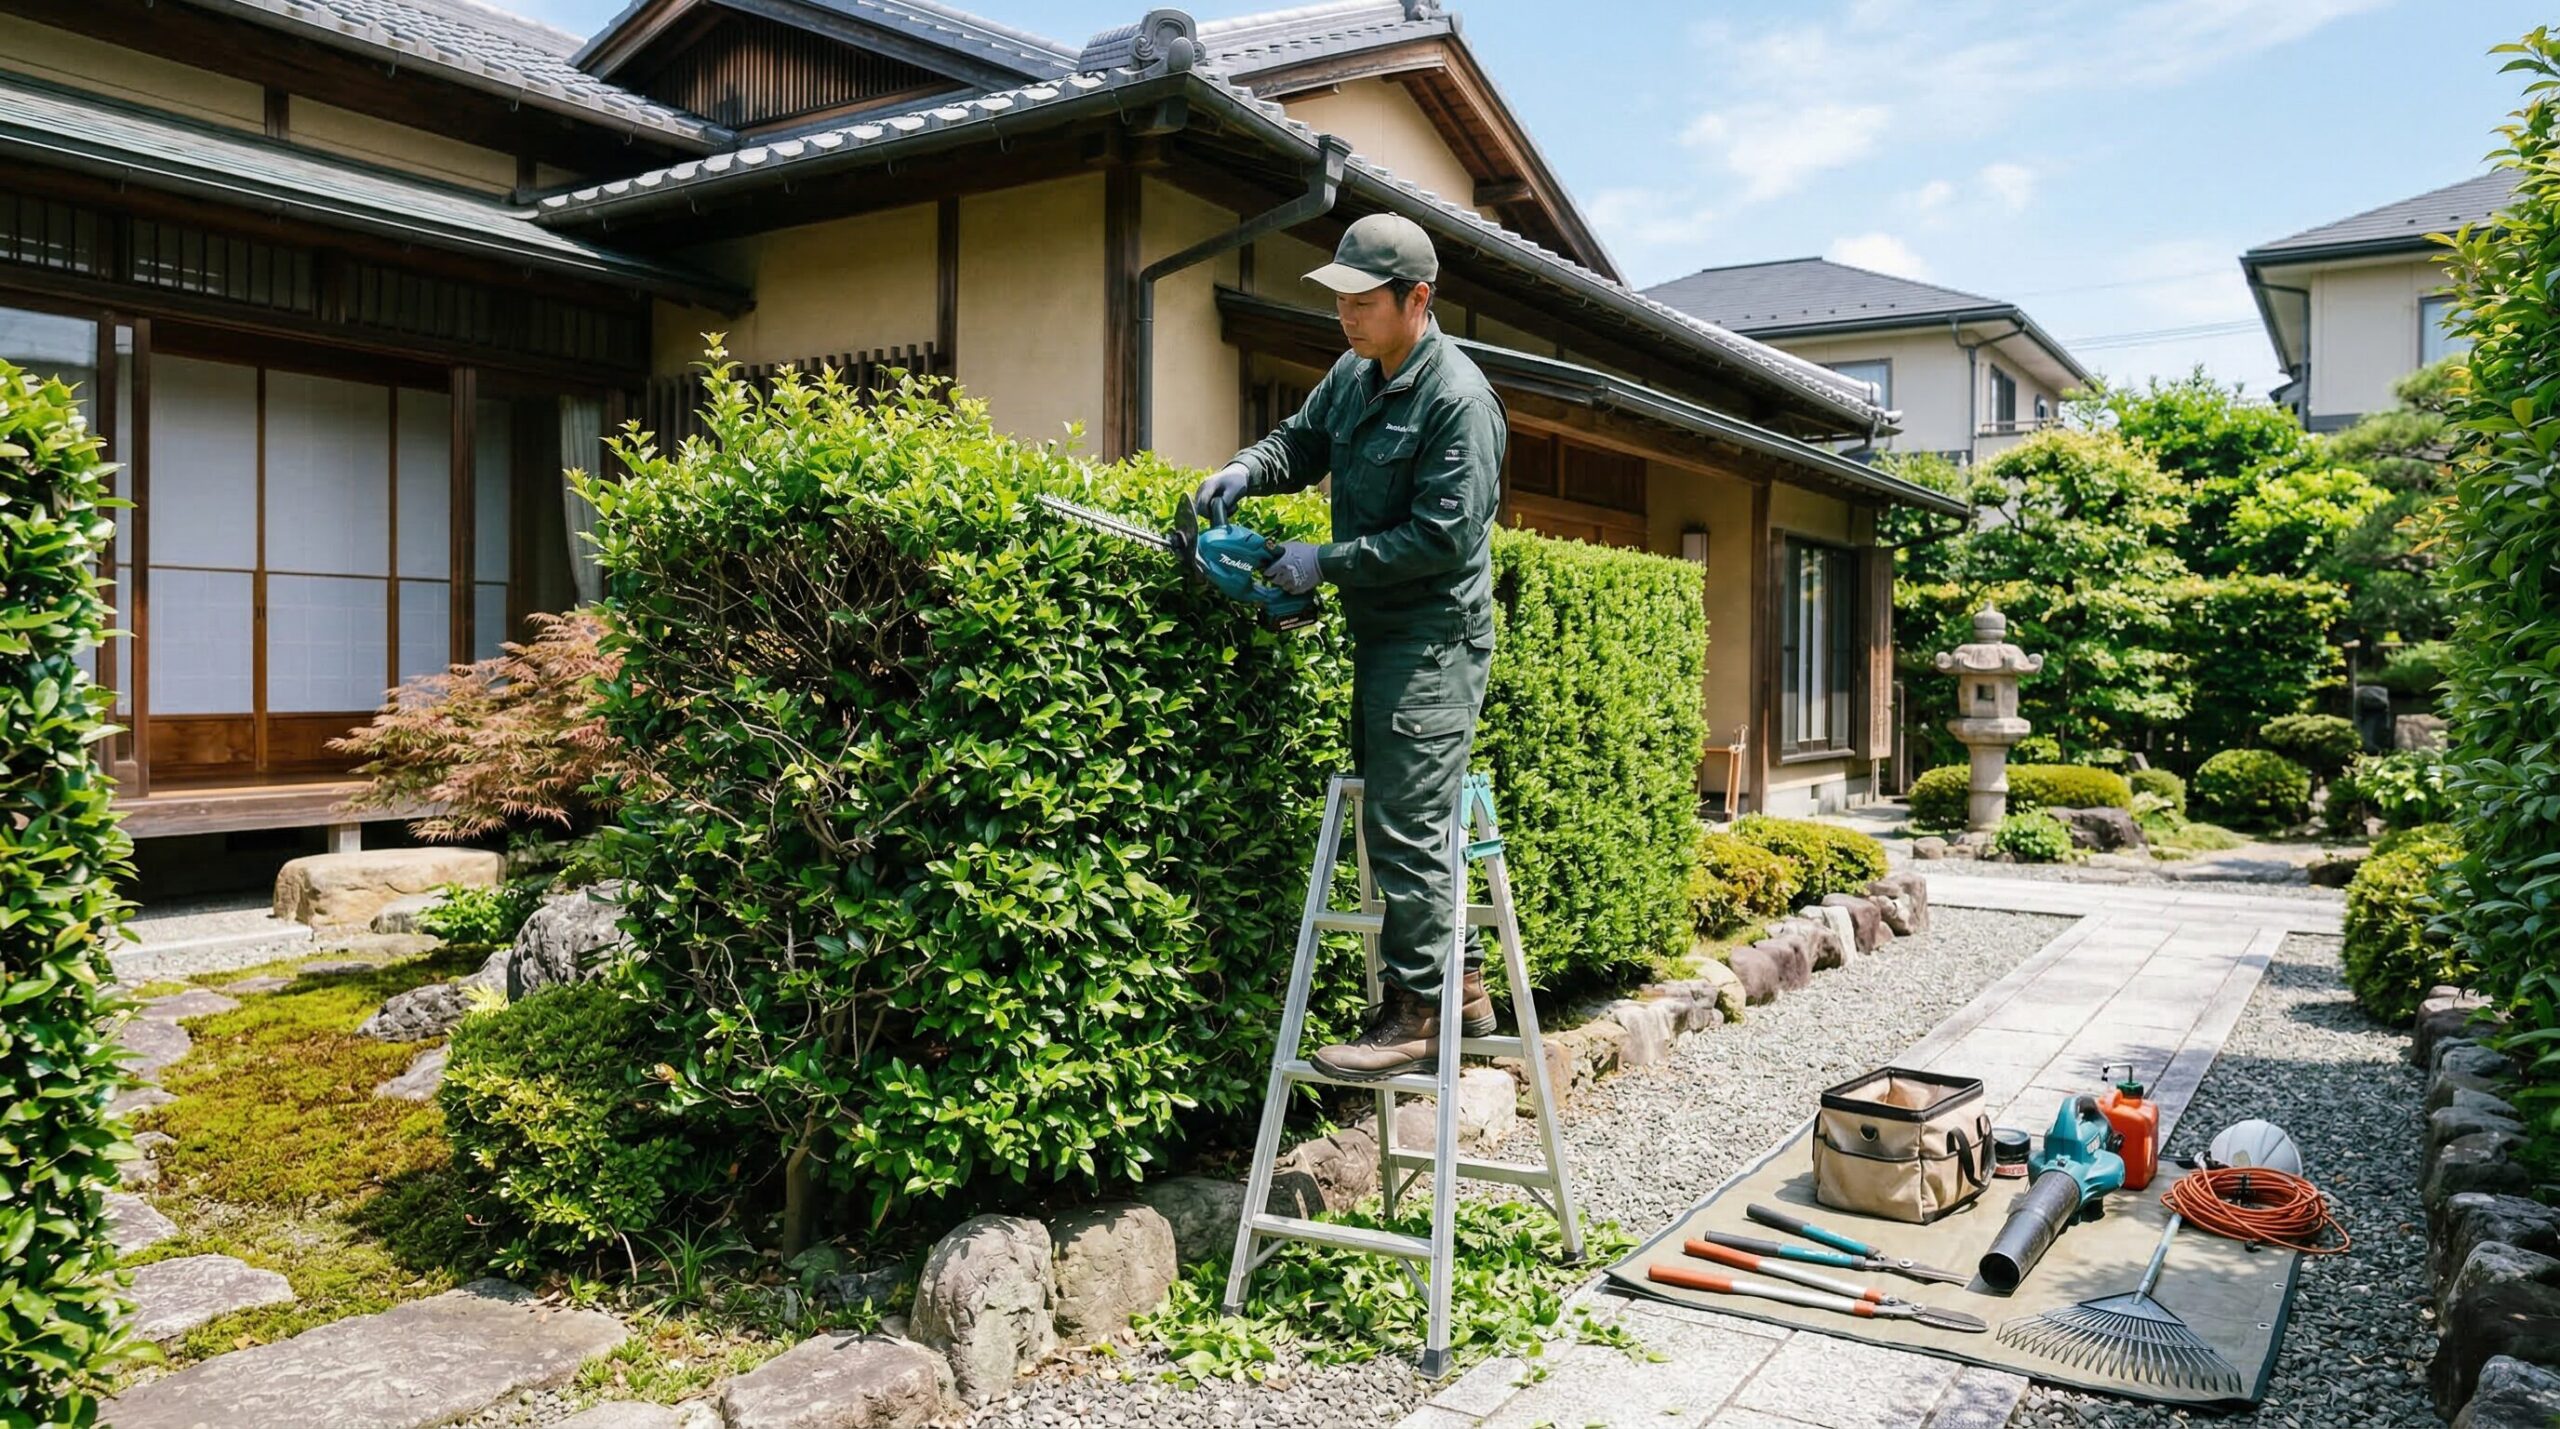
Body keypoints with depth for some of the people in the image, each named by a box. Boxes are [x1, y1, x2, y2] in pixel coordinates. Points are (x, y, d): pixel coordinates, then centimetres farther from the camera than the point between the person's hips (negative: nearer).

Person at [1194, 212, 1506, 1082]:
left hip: (1435, 641, -9)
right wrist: (1246, 470, -1)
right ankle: (1461, 986, 25)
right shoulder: (1354, 375, 9)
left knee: (1407, 824, -9)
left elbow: (1444, 536, -23)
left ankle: (1414, 1018, 0)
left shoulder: (1458, 399, -18)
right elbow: (1302, 442, 21)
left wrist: (1324, 563, -19)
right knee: (1397, 812, 14)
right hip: (1380, 635, 9)